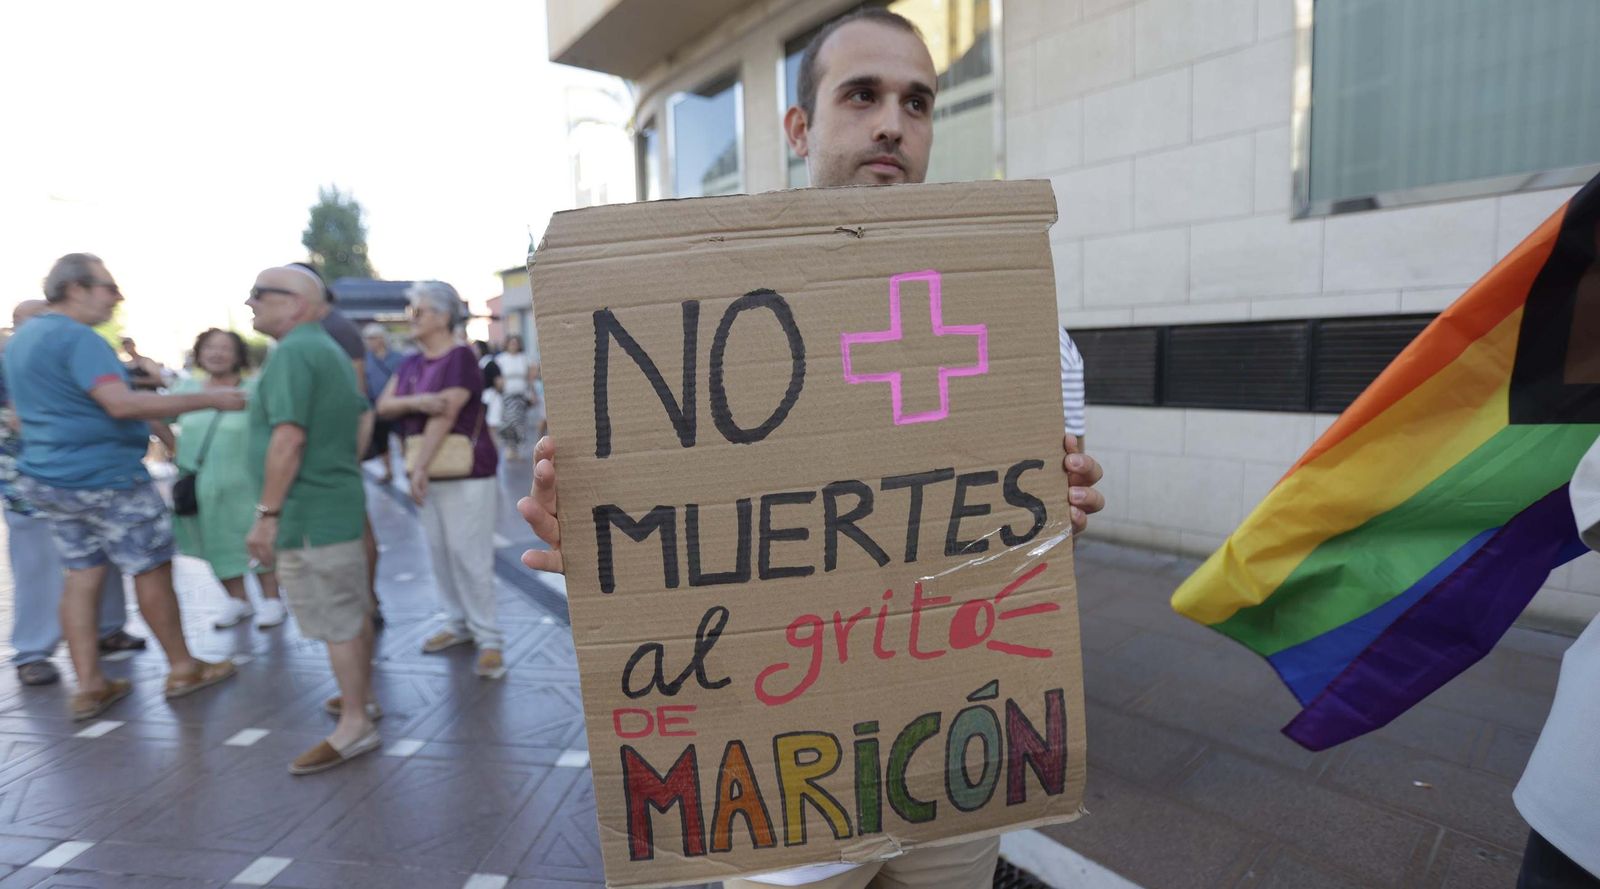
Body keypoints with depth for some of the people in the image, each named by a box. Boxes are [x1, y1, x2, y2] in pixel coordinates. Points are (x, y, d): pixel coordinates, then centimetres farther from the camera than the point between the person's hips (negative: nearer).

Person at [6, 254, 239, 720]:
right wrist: (208, 399, -33)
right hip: (104, 478, -9)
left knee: (82, 574, 11)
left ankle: (89, 686, 14)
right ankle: (182, 669, 13)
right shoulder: (77, 337, -19)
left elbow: (23, 414, 24)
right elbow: (121, 403, -31)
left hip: (48, 477, 9)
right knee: (152, 567, 2)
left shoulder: (21, 339, 13)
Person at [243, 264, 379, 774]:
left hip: (309, 510, -10)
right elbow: (360, 417, 22)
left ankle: (356, 724, 9)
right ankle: (361, 698, 31)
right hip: (341, 499, 10)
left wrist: (267, 513, -20)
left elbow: (289, 438, -23)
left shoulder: (293, 352, -16)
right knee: (353, 611, 18)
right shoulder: (329, 349, 15)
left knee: (336, 621, -1)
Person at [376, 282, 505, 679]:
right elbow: (383, 406, 4)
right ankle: (457, 623, 27)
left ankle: (489, 638, 3)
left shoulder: (461, 358, -12)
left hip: (466, 473, -8)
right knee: (440, 551, 13)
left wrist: (419, 468, -23)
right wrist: (415, 401, -17)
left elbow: (444, 416, -19)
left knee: (469, 554, -6)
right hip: (429, 471, 8)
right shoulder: (411, 363, 12)